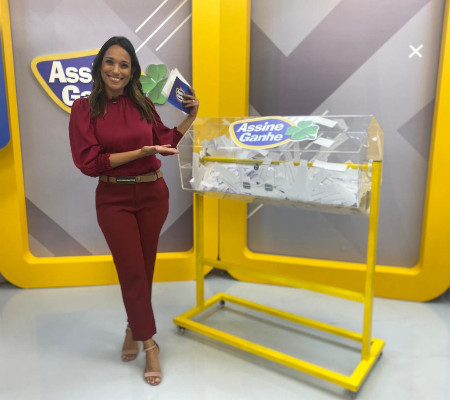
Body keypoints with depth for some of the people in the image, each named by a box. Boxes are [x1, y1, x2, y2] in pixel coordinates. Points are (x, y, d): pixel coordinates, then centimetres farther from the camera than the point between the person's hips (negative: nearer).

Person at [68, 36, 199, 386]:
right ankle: (149, 343, 22)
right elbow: (89, 162, -12)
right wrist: (141, 152, -17)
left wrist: (191, 116, 4)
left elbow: (165, 142, 11)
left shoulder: (143, 104, 3)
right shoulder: (84, 108, -4)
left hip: (152, 195, 3)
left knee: (145, 268, 13)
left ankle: (134, 328, 39)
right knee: (132, 271, 3)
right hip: (114, 199, -2)